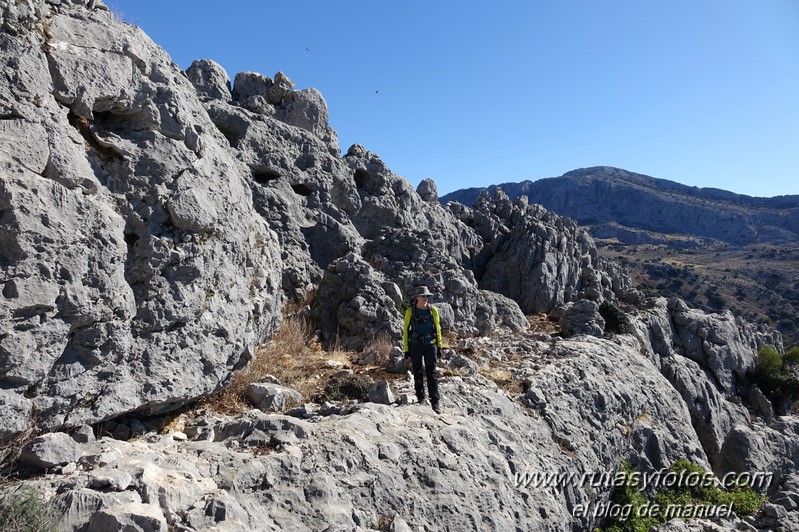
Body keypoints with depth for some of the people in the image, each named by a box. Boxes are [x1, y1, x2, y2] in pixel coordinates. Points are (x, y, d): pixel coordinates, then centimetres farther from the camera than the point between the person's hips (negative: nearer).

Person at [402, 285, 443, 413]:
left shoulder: (433, 310, -4)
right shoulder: (410, 311, -7)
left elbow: (437, 328, 5)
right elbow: (406, 330, -2)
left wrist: (439, 346, 6)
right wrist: (406, 349, -3)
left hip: (430, 345, 0)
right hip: (415, 346, 0)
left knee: (431, 374, -1)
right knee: (418, 373, 10)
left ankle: (435, 403, 3)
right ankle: (420, 399, 25)